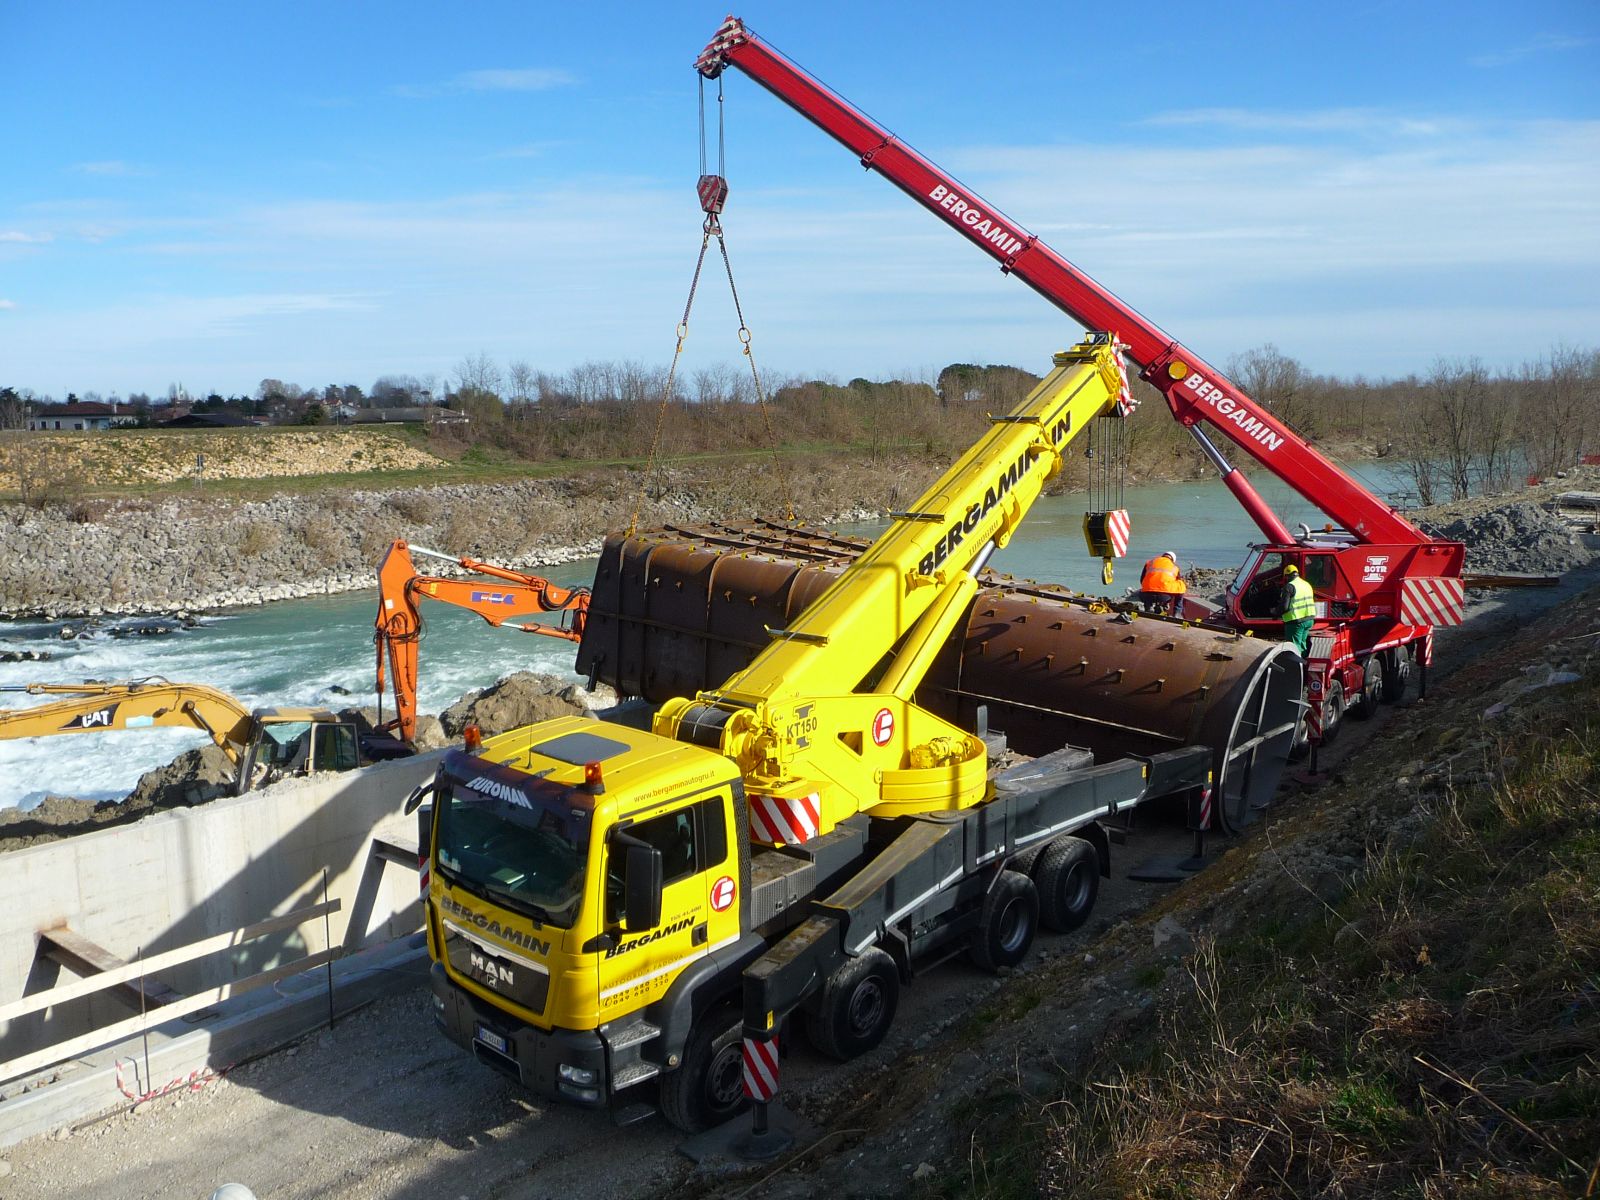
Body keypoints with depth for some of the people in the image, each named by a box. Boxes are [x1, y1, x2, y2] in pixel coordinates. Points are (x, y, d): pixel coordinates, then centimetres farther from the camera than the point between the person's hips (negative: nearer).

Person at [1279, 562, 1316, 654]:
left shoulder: (1289, 586, -14)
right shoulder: (1307, 584, 13)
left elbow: (1284, 606, -19)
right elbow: (1311, 603, 19)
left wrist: (1277, 613, -1)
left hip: (1296, 621, -8)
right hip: (1309, 619, 8)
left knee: (1295, 646, -4)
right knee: (1302, 644, 20)